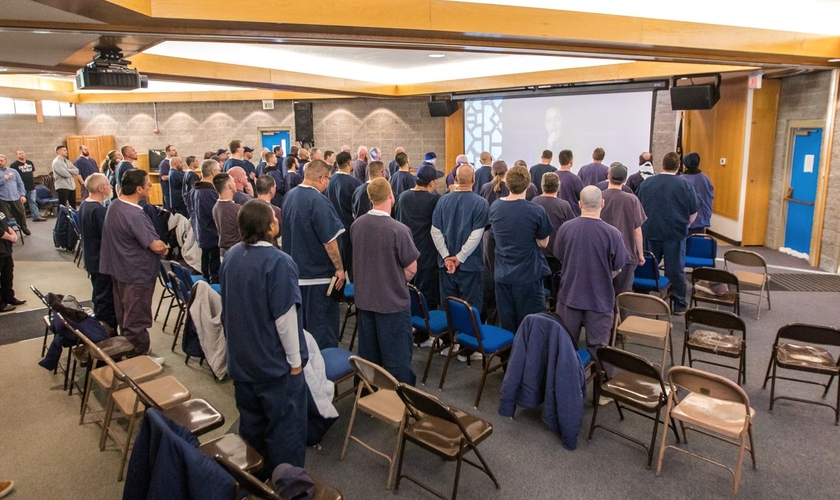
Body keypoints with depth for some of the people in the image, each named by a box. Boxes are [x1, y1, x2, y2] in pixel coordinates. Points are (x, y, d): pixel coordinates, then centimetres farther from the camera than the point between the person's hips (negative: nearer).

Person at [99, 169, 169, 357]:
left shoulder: (115, 204, 2)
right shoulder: (134, 215, -29)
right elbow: (157, 246, -31)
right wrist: (164, 248, -7)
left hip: (119, 269, 10)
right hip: (137, 274, -10)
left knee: (125, 318, 22)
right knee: (136, 322, 4)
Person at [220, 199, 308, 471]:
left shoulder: (231, 256, -1)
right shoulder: (278, 262, -24)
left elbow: (227, 307, 10)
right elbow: (285, 316, -22)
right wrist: (295, 360, -11)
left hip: (241, 358, 8)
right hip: (275, 362, -7)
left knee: (251, 422, 22)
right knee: (284, 426, 9)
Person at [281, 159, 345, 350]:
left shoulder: (289, 196, 4)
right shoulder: (318, 201, -22)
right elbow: (329, 240, -22)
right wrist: (339, 268, -13)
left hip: (295, 271, 8)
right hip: (319, 273, -8)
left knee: (300, 322, 20)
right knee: (322, 324, 4)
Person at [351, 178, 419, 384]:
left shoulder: (356, 225, -4)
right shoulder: (398, 230, -22)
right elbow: (411, 268, -13)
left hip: (364, 299, 6)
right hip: (393, 301, -6)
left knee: (368, 354, 19)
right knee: (396, 355, 7)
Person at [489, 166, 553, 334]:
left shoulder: (495, 207, -1)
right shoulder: (536, 211, -15)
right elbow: (543, 243, -5)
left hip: (502, 275, 5)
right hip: (528, 276, -4)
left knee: (507, 326, 13)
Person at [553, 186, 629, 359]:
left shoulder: (565, 228, -13)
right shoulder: (612, 233, -18)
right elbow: (617, 268, -5)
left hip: (570, 295, 2)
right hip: (600, 298, -2)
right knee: (598, 347, 12)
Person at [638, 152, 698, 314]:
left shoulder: (647, 182, 0)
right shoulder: (685, 184, -6)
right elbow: (693, 213, -1)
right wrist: (683, 226, 15)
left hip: (651, 232, 2)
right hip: (675, 233, -2)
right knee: (676, 269, 6)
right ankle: (679, 304, 14)